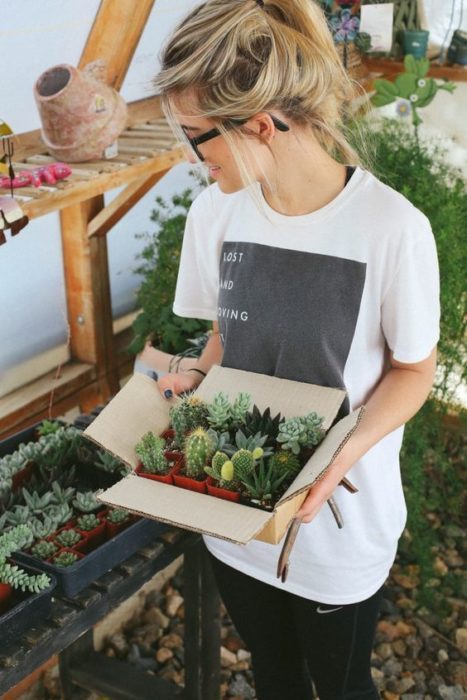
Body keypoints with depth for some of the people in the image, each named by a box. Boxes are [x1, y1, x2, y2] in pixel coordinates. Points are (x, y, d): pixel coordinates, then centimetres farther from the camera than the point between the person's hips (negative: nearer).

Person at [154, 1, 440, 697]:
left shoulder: (391, 227, -23)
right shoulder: (215, 210, -7)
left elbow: (413, 369, -10)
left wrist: (350, 449, -27)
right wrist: (197, 377, -12)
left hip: (340, 516, -4)